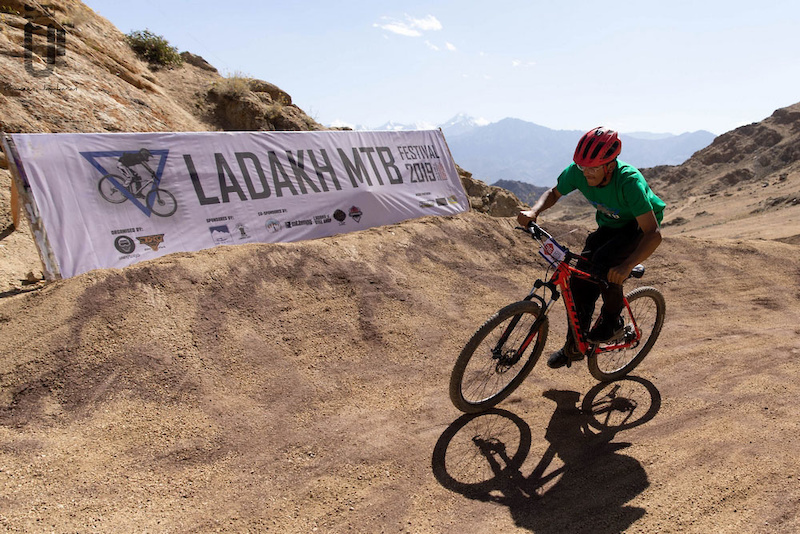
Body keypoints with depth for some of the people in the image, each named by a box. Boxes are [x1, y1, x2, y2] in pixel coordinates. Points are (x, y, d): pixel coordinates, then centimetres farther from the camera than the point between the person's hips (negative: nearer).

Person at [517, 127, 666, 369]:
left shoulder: (629, 181, -38)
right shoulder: (577, 171, -24)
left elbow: (654, 234, -39)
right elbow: (553, 193, -4)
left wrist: (627, 265, -55)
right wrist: (533, 212, -25)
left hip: (640, 226, -5)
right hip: (610, 225, 5)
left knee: (604, 261, -33)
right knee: (580, 281, -6)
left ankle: (612, 321, -7)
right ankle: (574, 346, 13)